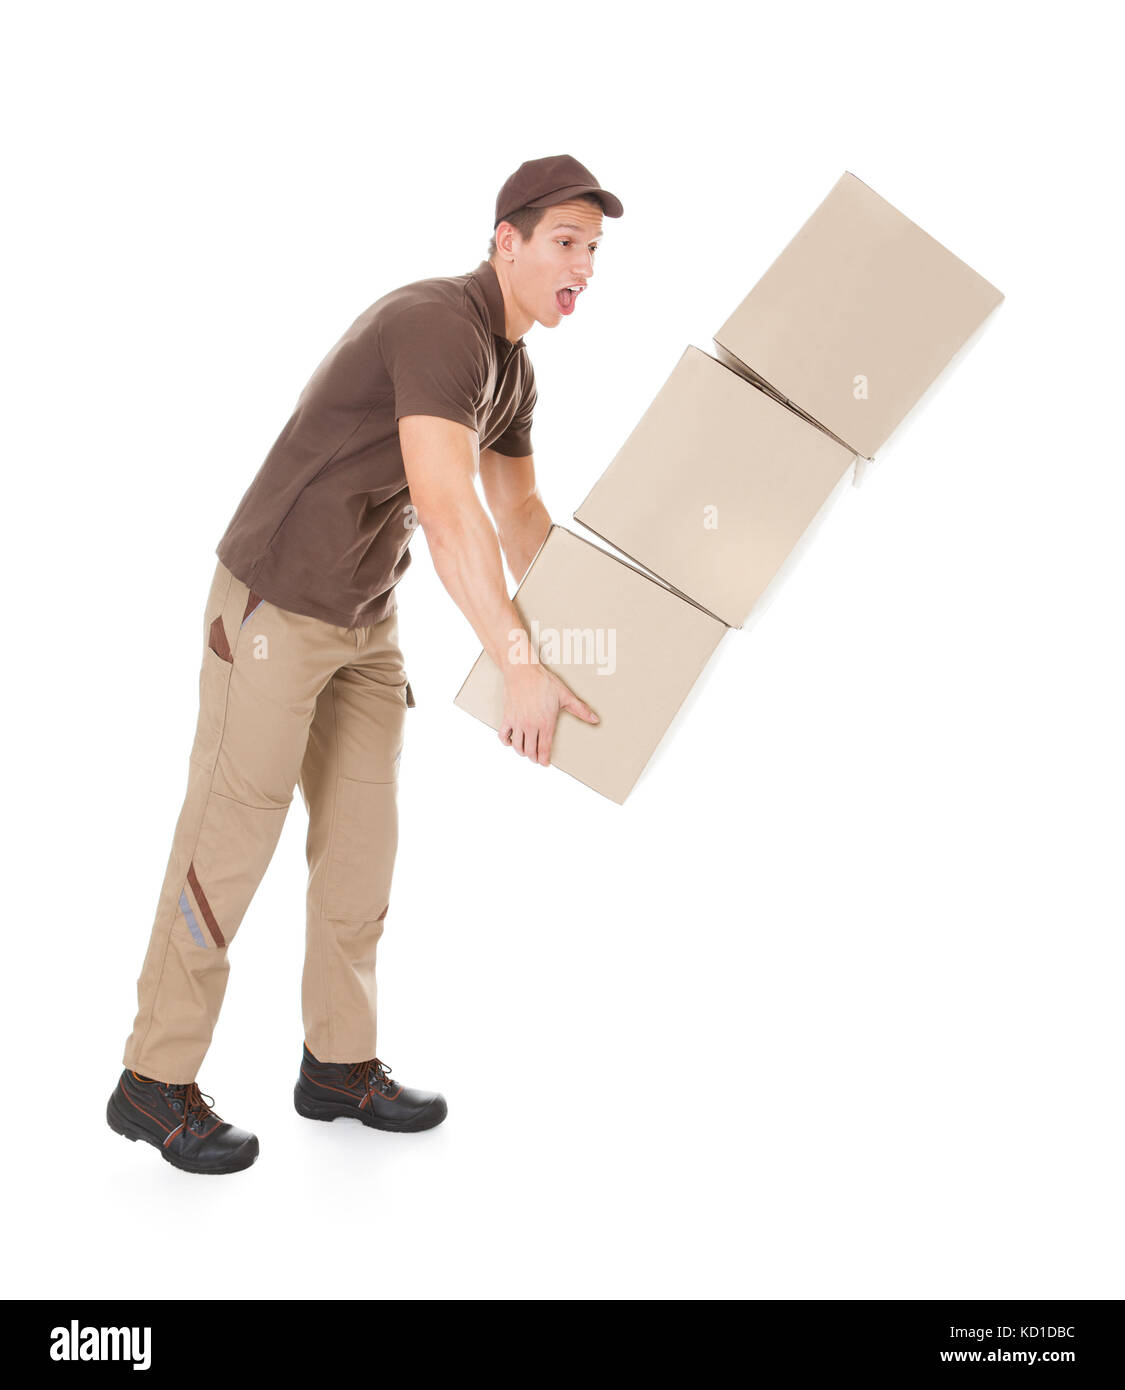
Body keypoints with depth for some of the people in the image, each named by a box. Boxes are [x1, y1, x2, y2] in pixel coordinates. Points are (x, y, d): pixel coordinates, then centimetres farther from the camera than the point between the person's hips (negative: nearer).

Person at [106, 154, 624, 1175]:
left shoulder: (510, 364, 9)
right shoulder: (437, 324, -23)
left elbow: (521, 515, 18)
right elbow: (445, 507, -35)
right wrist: (519, 667, -36)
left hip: (365, 617, 9)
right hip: (273, 604, -9)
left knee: (364, 834, 9)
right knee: (233, 835, -3)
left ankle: (340, 1064, 21)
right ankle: (157, 1081, 11)